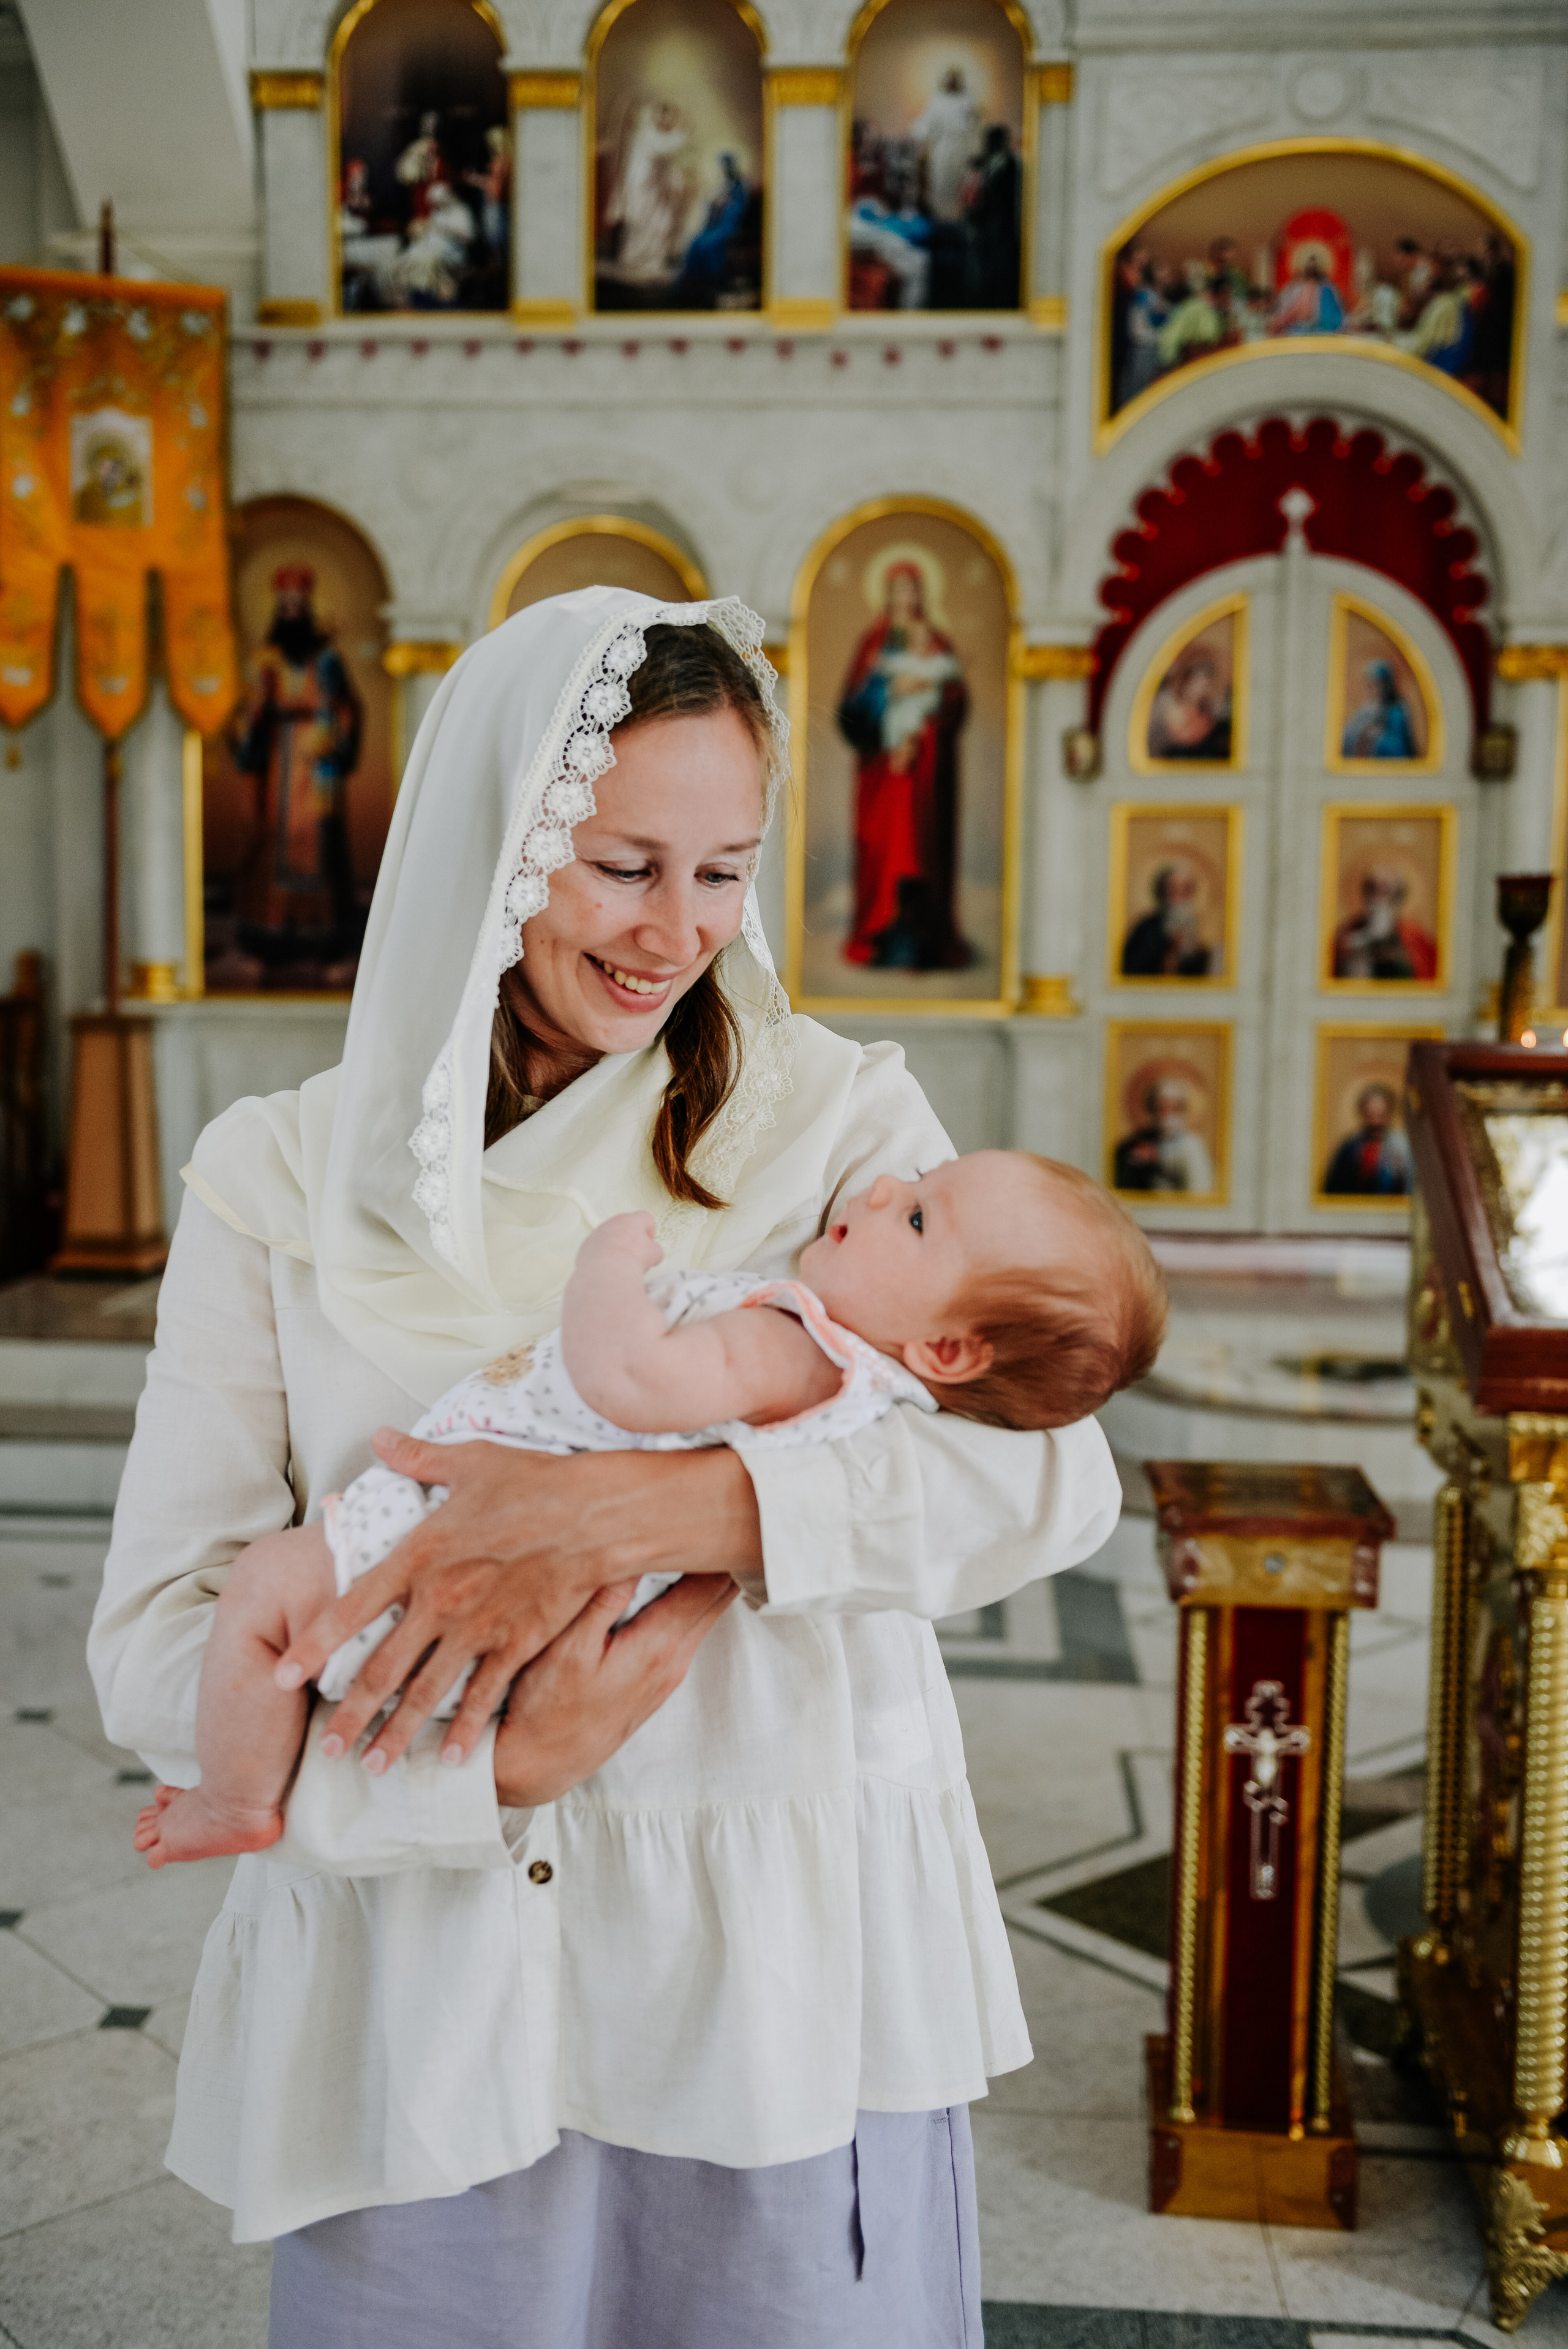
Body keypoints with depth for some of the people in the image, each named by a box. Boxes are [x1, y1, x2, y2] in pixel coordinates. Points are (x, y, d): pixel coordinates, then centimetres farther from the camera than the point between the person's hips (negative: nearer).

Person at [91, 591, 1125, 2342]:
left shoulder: (831, 1117, -2)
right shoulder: (281, 1179, -1)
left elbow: (1054, 1469, -15)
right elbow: (156, 1643, -6)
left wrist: (633, 1509, -27)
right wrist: (499, 1767, -21)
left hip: (788, 1978, 0)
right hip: (429, 1985, 0)